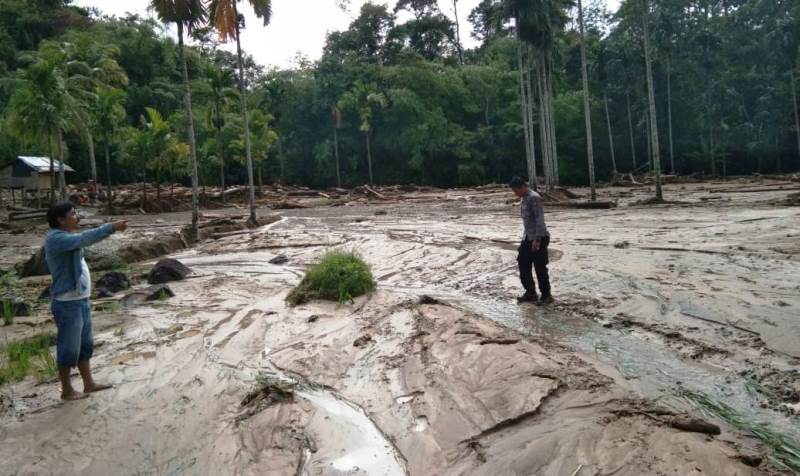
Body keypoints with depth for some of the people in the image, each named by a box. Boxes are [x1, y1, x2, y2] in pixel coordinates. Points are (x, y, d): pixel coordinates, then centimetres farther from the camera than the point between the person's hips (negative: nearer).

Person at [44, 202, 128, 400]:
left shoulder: (66, 237, 14)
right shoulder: (56, 239, -20)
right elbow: (86, 238, -30)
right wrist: (112, 227, -30)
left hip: (80, 300, 10)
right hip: (67, 304, -10)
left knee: (85, 345, 18)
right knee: (69, 349, 3)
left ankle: (89, 384, 29)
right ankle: (67, 390, 18)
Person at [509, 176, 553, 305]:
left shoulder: (534, 198, -16)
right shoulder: (524, 199, 13)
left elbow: (540, 220, -21)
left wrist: (537, 239, -24)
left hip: (539, 238, -9)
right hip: (528, 237, 9)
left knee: (540, 267, -2)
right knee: (523, 264, 9)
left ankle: (546, 295, 10)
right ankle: (530, 293, 20)